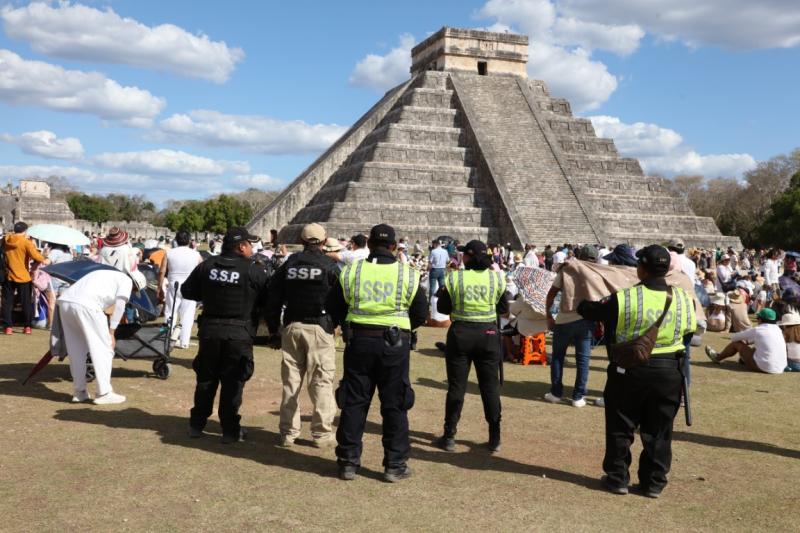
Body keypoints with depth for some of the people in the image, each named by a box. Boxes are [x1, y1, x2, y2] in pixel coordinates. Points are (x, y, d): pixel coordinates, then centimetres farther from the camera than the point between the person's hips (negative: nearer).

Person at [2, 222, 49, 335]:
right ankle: (27, 326, 12)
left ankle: (8, 327, 7)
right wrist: (44, 260, -2)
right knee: (26, 303, 9)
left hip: (9, 276, 3)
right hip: (23, 277, -3)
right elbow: (35, 255, -20)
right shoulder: (26, 242, -12)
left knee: (7, 302, 10)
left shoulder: (5, 240, 1)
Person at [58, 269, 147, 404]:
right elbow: (119, 305, 1)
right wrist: (111, 332, 4)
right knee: (103, 349, 3)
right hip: (85, 305, -8)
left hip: (64, 301, 8)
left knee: (75, 350, 17)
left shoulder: (107, 275, 36)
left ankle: (79, 392, 23)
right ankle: (104, 393, 5)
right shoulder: (126, 280, 14)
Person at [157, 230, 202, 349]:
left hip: (173, 287, 1)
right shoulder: (196, 255, -3)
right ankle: (184, 342, 6)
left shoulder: (169, 253, -2)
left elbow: (162, 272, -2)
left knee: (170, 314, 10)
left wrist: (160, 289, 6)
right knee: (187, 316, 5)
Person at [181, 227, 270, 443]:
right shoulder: (255, 271, -10)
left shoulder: (207, 265, 2)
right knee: (232, 382, 4)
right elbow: (267, 301, -7)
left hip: (209, 331, 4)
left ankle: (196, 425, 23)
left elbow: (187, 291, 8)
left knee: (206, 379, 16)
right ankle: (230, 429, 8)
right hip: (239, 334, -4)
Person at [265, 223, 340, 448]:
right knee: (321, 382, 1)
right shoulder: (330, 265, -3)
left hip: (292, 327, 4)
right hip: (320, 328, -4)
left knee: (290, 381, 10)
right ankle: (322, 433, 4)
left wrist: (273, 329, 14)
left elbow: (273, 299, 8)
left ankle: (288, 432, 15)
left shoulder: (289, 264, 7)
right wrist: (337, 323, 8)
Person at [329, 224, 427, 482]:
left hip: (359, 342, 1)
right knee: (394, 405, 8)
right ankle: (395, 465, 13)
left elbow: (336, 312, 4)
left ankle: (348, 462, 15)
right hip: (395, 345, -1)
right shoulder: (408, 275, -3)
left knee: (353, 403, 9)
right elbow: (421, 315, 2)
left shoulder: (350, 272, -1)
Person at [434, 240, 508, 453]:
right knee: (490, 387, 9)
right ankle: (495, 439, 14)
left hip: (460, 333, -1)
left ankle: (449, 436, 14)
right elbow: (503, 309, 5)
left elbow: (442, 308, 0)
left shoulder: (454, 278, -7)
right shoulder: (497, 278, -3)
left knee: (456, 386, 8)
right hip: (488, 334, 1)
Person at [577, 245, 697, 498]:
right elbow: (689, 331, 11)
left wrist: (582, 303, 17)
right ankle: (654, 482, 22)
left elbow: (586, 310, -6)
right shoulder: (683, 299, -6)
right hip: (668, 372, 3)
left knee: (620, 427, 12)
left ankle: (617, 478, 20)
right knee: (659, 431, 14)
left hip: (629, 371, -3)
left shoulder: (623, 299, -17)